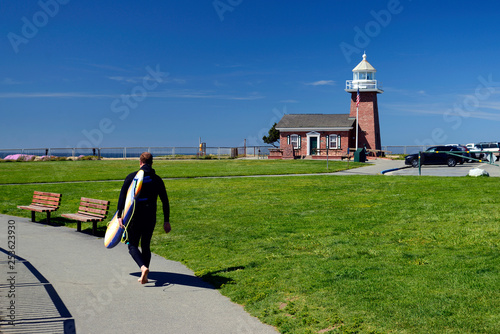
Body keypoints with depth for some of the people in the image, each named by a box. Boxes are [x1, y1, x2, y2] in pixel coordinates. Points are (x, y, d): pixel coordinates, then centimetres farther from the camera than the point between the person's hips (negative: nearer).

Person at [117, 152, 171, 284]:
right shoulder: (157, 180, 4)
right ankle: (144, 276, 14)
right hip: (150, 218, 3)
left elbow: (122, 197, -10)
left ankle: (143, 267, -17)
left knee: (133, 245, 8)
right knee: (146, 246, 15)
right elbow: (165, 201, 3)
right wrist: (166, 221, 8)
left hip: (134, 217, -2)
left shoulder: (131, 177, -2)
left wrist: (119, 216, -9)